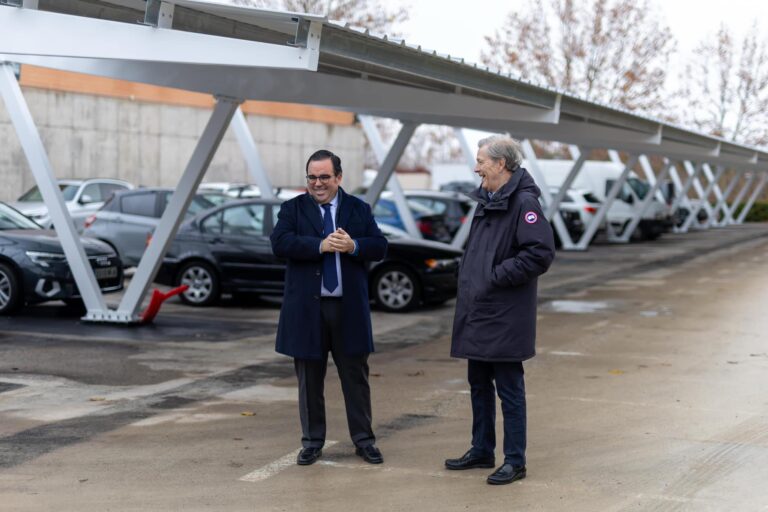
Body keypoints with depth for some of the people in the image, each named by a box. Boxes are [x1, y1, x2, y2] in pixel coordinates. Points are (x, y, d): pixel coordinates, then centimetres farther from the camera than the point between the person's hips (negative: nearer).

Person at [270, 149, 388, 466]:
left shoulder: (359, 210, 8)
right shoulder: (293, 209, 3)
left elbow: (380, 247, 1)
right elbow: (280, 243, -13)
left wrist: (353, 246, -18)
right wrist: (321, 245, -22)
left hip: (349, 308, 1)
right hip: (307, 308, -1)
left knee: (356, 376, 7)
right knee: (309, 378, 7)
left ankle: (364, 440, 17)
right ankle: (312, 442, 18)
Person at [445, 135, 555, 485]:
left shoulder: (523, 202, -15)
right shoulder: (485, 200, 14)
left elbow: (541, 253, -23)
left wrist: (497, 276, -18)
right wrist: (467, 279, 10)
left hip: (505, 317, -9)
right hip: (476, 313, 9)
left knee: (509, 388, 0)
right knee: (479, 384, 17)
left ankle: (515, 461, 9)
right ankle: (482, 451, 30)